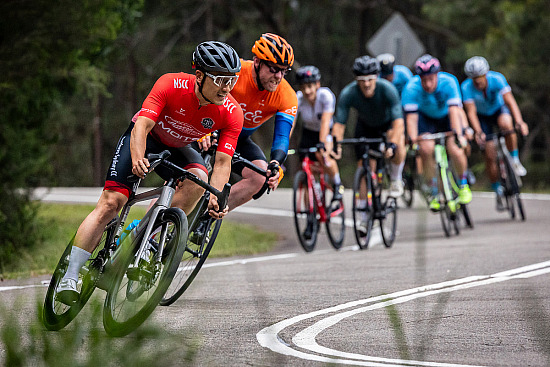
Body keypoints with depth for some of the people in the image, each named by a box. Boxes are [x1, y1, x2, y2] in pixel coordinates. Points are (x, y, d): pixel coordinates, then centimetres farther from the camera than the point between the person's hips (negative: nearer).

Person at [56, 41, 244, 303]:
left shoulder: (232, 114, -24)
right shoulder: (171, 85, -32)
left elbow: (223, 162, -27)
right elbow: (142, 126, -37)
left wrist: (215, 197, -45)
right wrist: (138, 159, -56)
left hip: (178, 149, 3)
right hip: (147, 138, -3)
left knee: (198, 180, -31)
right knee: (110, 202, -17)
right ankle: (69, 278, -15)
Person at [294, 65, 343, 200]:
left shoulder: (326, 95, -29)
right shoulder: (297, 99, -22)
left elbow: (325, 122, -39)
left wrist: (322, 145, -51)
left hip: (328, 133, -3)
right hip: (309, 133, 3)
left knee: (323, 157, -32)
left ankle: (337, 184, -6)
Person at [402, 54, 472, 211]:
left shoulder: (449, 83, -31)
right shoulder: (411, 89, -29)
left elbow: (454, 111, -39)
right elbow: (411, 118, -33)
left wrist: (458, 135, -52)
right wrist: (413, 142, -47)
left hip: (446, 117, -1)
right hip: (426, 118, 1)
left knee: (455, 149, -23)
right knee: (426, 149, -25)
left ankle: (463, 184, 7)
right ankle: (433, 193, -6)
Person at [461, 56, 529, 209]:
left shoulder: (497, 79, -30)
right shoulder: (466, 87, -28)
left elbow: (510, 101, -38)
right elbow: (471, 112, -34)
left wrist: (519, 122, -53)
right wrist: (478, 132, -50)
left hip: (499, 109, -1)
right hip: (482, 117, 1)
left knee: (506, 123, -37)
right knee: (490, 155, -9)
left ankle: (515, 161, -19)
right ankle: (498, 192, 9)